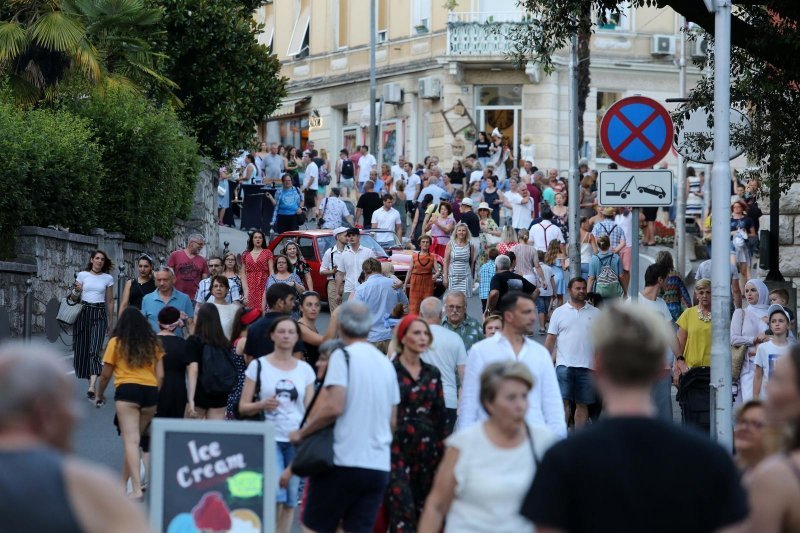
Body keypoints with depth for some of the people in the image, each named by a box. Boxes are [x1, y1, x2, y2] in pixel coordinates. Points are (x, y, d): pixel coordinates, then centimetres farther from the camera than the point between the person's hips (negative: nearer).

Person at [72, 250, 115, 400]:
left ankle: (92, 387, -25)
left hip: (100, 315, -1)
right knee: (82, 348, 2)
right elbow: (74, 299, 10)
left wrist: (111, 322, 13)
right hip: (83, 313, 1)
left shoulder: (108, 278, 8)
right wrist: (76, 291, -13)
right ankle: (90, 380, 21)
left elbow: (110, 302, 13)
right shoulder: (82, 275, 6)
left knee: (95, 349, -14)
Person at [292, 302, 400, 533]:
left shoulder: (343, 356, -6)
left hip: (344, 460, -6)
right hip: (379, 464, 6)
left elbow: (334, 407, -17)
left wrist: (302, 432, -6)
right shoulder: (386, 363, 14)